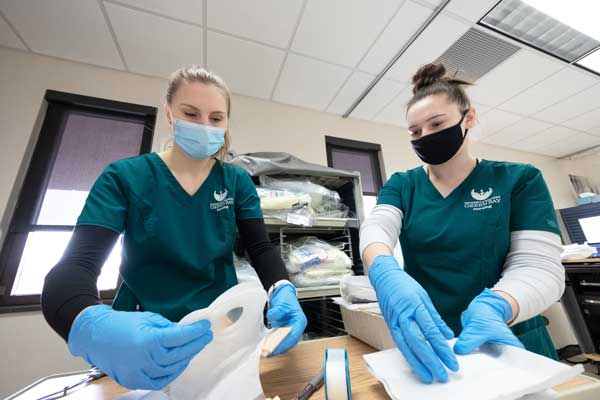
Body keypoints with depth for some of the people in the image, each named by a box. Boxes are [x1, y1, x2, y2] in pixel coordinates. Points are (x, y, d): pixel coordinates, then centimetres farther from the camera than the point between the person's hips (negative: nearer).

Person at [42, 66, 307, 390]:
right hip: (139, 337, 0)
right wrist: (93, 328, -38)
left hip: (222, 329, 1)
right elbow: (76, 265, -16)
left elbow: (261, 249, -9)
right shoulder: (124, 177, -9)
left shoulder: (238, 182, -6)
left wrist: (283, 291, -29)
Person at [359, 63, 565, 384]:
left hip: (507, 343, -1)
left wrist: (493, 307, -34)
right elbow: (376, 227, -21)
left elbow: (539, 267, -14)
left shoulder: (519, 180, -6)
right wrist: (385, 274, -43)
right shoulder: (401, 185, -3)